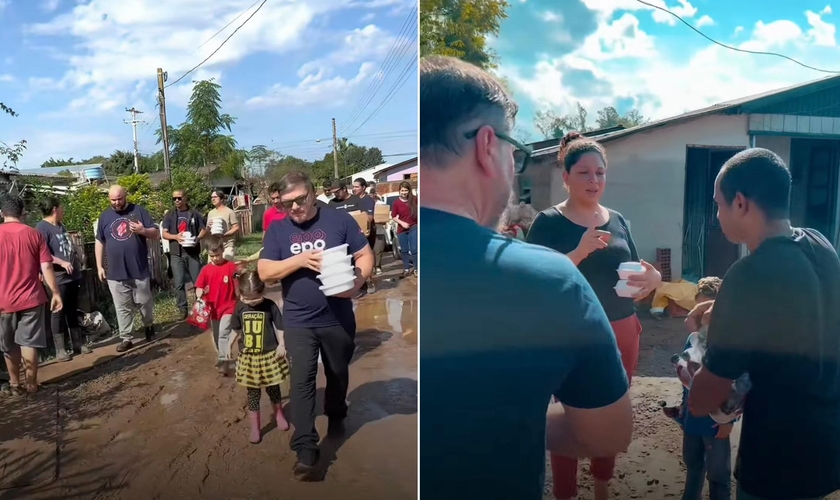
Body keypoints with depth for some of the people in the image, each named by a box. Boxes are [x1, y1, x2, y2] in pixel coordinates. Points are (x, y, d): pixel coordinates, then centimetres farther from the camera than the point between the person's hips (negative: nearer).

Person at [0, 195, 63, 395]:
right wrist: (55, 293, 0)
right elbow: (46, 267, -6)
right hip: (31, 298, 0)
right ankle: (31, 384, 10)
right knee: (29, 342, 6)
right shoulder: (34, 234, -4)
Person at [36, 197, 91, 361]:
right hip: (58, 278, -8)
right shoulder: (42, 227, -12)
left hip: (73, 276, 8)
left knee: (72, 311, 14)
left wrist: (77, 257, 14)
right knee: (58, 312, -1)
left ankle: (78, 343, 21)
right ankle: (60, 349, 6)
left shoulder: (61, 226, 16)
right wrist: (62, 262, -24)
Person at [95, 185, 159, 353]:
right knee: (122, 308, 6)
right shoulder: (105, 217, 8)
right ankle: (126, 338, 15)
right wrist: (99, 266, 7)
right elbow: (100, 242, 12)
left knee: (145, 302, 10)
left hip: (140, 270, -2)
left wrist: (143, 230, -22)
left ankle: (149, 326, 34)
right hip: (115, 272, 2)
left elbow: (155, 234, -1)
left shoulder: (138, 211, 0)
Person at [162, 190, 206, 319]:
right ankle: (183, 310, 8)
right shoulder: (169, 215, 8)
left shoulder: (194, 213, 4)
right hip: (176, 253, 1)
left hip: (193, 252, -1)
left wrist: (197, 238, -15)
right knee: (179, 283, 0)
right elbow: (164, 234, 4)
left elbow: (204, 230, 5)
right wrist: (176, 237, -16)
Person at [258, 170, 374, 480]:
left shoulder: (339, 220, -7)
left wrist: (357, 283, -26)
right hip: (298, 322, 0)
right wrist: (299, 260, -23)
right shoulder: (277, 230, -1)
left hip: (338, 318, 0)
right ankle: (305, 449, 2)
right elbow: (264, 271, -7)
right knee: (301, 381, -5)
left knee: (338, 373, 20)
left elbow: (365, 255, -6)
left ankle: (336, 416, 47)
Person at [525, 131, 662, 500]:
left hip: (622, 334, 5)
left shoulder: (617, 221, 7)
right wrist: (580, 253, -29)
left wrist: (652, 278, -11)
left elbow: (632, 282, 12)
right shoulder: (548, 222, -8)